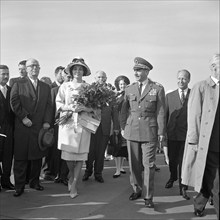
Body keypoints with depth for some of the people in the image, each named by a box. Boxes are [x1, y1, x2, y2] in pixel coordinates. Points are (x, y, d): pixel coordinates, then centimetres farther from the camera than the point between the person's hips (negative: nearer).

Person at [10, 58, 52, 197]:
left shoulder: (46, 87, 17)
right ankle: (19, 186, 7)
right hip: (22, 127, -3)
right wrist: (23, 117, -12)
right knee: (21, 157, 0)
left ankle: (35, 182, 22)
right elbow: (14, 102, -3)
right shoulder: (19, 84, 7)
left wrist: (47, 121, -3)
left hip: (40, 127, 3)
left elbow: (49, 106, 10)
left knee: (38, 156, 7)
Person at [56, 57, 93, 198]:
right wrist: (70, 107, -10)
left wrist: (84, 107, -14)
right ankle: (72, 176, 28)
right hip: (67, 122, 1)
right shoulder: (65, 86, 11)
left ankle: (74, 184, 6)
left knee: (80, 153, -4)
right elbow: (58, 103, 7)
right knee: (68, 152, -3)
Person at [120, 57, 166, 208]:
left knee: (148, 164, -1)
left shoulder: (158, 89, -1)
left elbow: (161, 112, -2)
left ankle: (148, 196, 9)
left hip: (149, 131, -3)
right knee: (134, 163, 10)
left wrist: (161, 132, -4)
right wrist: (123, 127, 11)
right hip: (132, 131, 3)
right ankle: (137, 189, 27)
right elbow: (124, 110, 15)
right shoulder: (129, 89, 9)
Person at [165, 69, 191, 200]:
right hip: (172, 134, 3)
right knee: (172, 160, 15)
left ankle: (183, 188, 12)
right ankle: (172, 178, 42)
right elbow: (164, 115, 8)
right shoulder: (169, 96, 8)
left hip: (188, 134, -2)